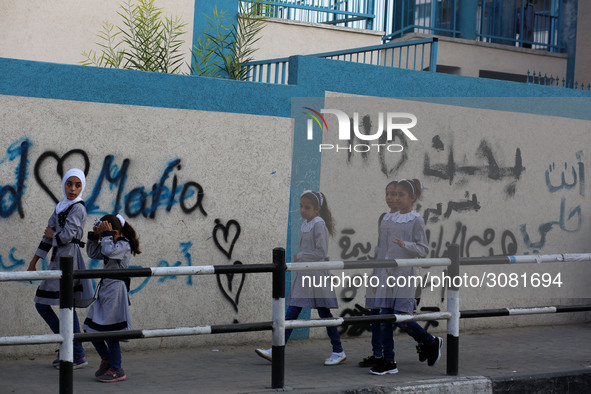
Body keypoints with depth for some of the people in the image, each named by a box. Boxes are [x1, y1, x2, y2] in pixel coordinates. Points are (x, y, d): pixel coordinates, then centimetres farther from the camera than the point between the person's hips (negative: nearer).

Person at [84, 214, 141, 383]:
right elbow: (93, 253, 19)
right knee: (90, 328, 10)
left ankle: (116, 370, 5)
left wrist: (106, 234, -18)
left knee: (110, 331, -6)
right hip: (105, 288, 9)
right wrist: (94, 236, 9)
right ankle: (106, 359, 27)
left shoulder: (124, 245, -11)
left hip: (116, 288, -9)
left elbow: (108, 251, -27)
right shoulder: (111, 245, 15)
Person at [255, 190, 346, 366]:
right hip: (302, 274, 8)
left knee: (324, 313, 0)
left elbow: (321, 252, -17)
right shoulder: (305, 224, 12)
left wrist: (300, 256, -12)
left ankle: (338, 352, 12)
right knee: (292, 312, 3)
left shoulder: (319, 224, -12)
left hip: (316, 274, -8)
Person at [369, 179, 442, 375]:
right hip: (387, 275, 6)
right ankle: (388, 361, 9)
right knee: (385, 317, 2)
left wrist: (406, 245, -24)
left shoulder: (416, 220, -3)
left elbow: (424, 249, -6)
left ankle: (431, 342, 16)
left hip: (405, 274, -6)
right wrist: (377, 277, 16)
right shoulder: (388, 219, 12)